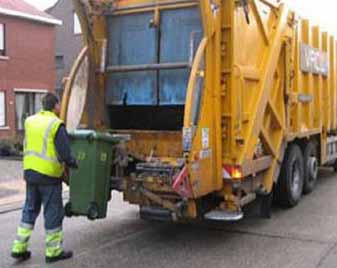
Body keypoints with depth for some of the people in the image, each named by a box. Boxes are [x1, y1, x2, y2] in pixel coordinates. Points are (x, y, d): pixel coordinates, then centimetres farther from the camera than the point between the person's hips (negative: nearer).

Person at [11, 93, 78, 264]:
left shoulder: (30, 121, 8)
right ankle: (53, 251, 15)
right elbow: (65, 154, -15)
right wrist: (75, 164, 4)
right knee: (53, 213, 6)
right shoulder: (56, 125, -13)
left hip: (30, 172, 7)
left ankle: (19, 248, 19)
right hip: (49, 175, -7)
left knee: (30, 210, 18)